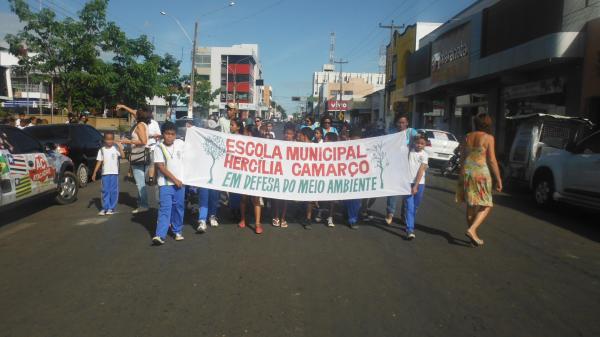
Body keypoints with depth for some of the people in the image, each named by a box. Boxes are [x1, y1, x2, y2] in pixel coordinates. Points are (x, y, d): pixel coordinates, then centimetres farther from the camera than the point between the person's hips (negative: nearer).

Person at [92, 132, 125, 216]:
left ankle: (112, 208, 9)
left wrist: (120, 147, -25)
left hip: (114, 172, -2)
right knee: (105, 191, 4)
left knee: (114, 191, 1)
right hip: (105, 173, 2)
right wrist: (94, 173, 3)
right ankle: (105, 208, 9)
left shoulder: (116, 148, 0)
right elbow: (99, 161, 7)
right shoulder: (102, 150, 7)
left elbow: (123, 156, -15)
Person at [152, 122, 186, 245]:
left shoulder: (180, 143, 2)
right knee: (165, 209, -10)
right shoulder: (158, 148, -8)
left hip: (180, 182, 4)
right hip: (165, 183, -3)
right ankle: (160, 235, -12)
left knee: (178, 207, 12)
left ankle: (178, 231, 27)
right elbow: (161, 167, -12)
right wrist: (174, 179, -13)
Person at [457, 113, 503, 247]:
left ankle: (473, 235, 21)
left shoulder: (467, 137, 9)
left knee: (471, 205, 14)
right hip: (480, 173, -6)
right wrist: (498, 179, -2)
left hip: (466, 172, 6)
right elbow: (492, 160, -9)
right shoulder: (488, 138, -6)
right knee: (486, 206, 4)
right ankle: (472, 230, -13)